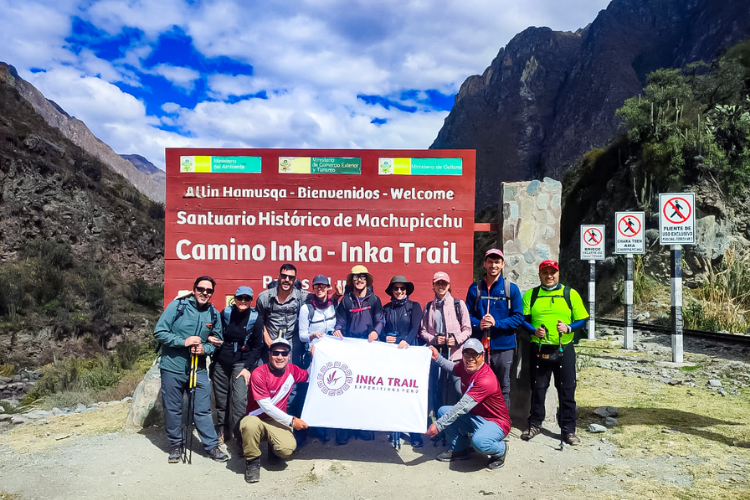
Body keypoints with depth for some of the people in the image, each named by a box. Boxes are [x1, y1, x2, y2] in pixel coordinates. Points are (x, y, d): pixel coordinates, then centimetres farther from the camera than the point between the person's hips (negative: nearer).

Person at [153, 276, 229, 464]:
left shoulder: (214, 314, 1)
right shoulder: (177, 306, -10)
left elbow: (217, 340, 9)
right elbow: (159, 332, -11)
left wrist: (205, 349, -12)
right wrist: (183, 342, -21)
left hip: (198, 369, 2)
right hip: (173, 367, -2)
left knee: (203, 409, 5)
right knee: (173, 409, 10)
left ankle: (212, 445, 16)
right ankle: (175, 445, 27)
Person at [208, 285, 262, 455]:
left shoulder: (255, 318, -6)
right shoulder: (226, 313, -1)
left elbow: (257, 346, -1)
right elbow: (216, 333, 12)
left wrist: (248, 367, -8)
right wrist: (211, 339, -11)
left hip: (241, 363, -3)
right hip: (221, 362, 3)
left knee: (239, 400, -15)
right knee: (221, 399, 11)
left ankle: (241, 439, -8)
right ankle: (222, 430, 32)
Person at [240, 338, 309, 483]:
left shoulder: (292, 370, -2)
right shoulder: (259, 374, -17)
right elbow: (266, 406, -17)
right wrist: (291, 421, -16)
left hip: (277, 421, 3)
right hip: (257, 419, -3)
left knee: (288, 449, -26)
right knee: (250, 424, -39)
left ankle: (274, 448, 13)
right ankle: (252, 460, -11)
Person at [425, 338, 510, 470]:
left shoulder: (486, 380, -31)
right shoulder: (464, 366, -6)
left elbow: (462, 407, -33)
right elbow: (453, 367, 21)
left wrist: (438, 425, -32)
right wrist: (437, 358, 6)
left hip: (495, 422, -8)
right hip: (474, 416, 8)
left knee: (478, 441, -37)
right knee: (443, 411, -3)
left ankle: (500, 450, -1)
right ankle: (458, 449, 13)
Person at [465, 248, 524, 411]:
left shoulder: (511, 289, 2)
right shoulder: (475, 288, 6)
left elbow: (518, 317, -2)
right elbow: (467, 315, 6)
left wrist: (496, 323, -14)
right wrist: (478, 324, -15)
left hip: (504, 346, -1)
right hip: (479, 346, 1)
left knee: (504, 387, 8)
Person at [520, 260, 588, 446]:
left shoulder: (570, 293, 4)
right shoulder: (531, 294, 6)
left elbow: (582, 319, 3)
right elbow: (523, 319, 4)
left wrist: (568, 328, -16)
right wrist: (533, 330, -14)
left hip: (564, 350, -1)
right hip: (538, 350, 1)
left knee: (567, 390, 4)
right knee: (537, 389, 11)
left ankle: (568, 429, 16)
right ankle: (535, 424, 26)